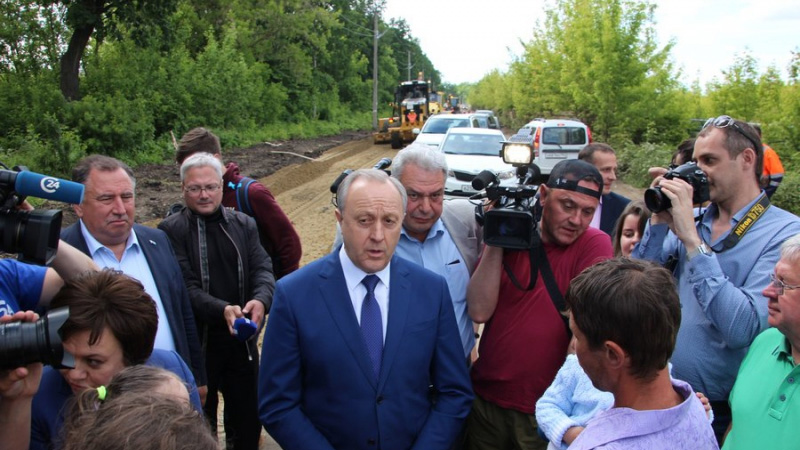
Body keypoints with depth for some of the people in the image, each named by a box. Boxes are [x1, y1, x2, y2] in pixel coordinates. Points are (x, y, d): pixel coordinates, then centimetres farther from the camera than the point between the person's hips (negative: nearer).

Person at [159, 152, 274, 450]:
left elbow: (262, 268, -4)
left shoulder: (244, 224, 5)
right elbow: (187, 286, -15)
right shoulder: (171, 230, -7)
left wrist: (261, 300, -25)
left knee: (248, 416, 15)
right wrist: (223, 310, -31)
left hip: (242, 340, 3)